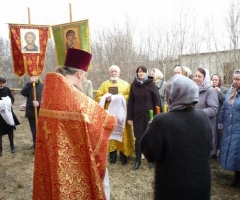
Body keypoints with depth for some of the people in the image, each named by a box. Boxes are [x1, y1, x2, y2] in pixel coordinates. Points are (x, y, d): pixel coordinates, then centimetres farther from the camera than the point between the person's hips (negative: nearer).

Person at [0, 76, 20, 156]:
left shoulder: (7, 89, -5)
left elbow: (12, 99, 4)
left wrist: (9, 103, -16)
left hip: (7, 112, 1)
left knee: (10, 130, 13)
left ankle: (12, 146, 30)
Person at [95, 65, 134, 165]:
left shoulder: (126, 84, 9)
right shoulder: (104, 84, 12)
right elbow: (97, 97, 5)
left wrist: (122, 98, -16)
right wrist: (106, 99, -13)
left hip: (121, 113, -1)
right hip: (108, 114, 1)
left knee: (122, 134, 1)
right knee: (110, 133, 3)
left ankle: (123, 155, 12)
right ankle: (112, 155, 14)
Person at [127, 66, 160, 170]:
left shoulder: (151, 84, -3)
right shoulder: (133, 85, 3)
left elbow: (156, 101, -4)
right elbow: (130, 102, 5)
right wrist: (129, 117, 1)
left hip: (149, 115, -2)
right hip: (137, 115, 2)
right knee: (138, 138, 7)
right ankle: (138, 160, 20)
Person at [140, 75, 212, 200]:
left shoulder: (162, 121, -24)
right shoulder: (202, 117, -8)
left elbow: (150, 154, -14)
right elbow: (208, 148, 6)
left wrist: (152, 129, -3)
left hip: (173, 185, -4)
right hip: (200, 182, 4)